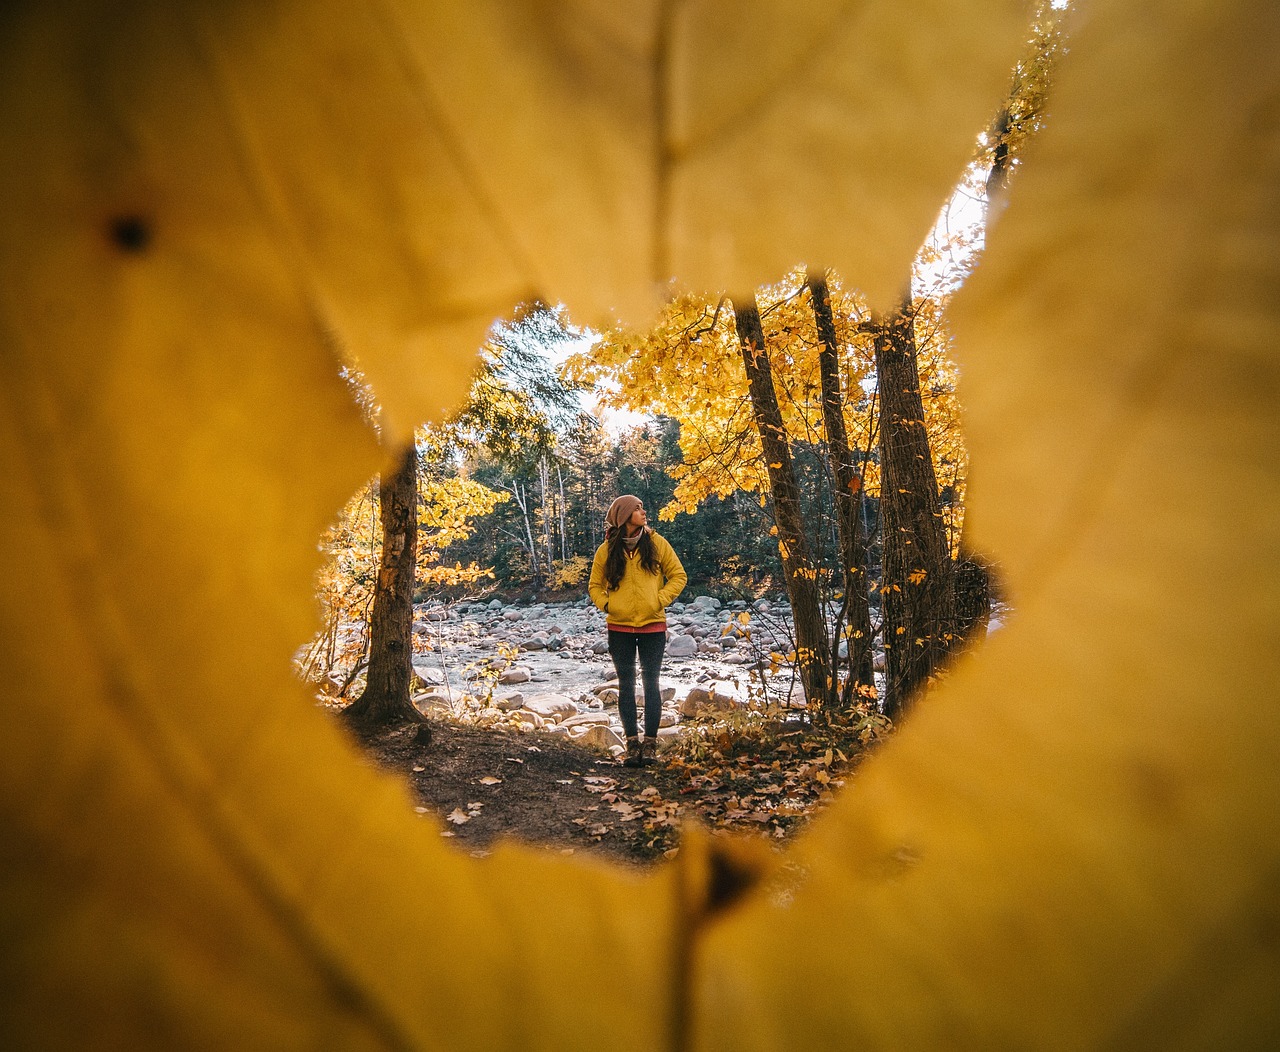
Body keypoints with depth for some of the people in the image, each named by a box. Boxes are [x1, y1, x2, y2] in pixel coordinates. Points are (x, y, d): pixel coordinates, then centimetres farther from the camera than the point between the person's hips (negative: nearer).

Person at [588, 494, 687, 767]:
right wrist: (606, 604, -3)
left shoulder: (656, 543, 0)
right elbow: (595, 585, 14)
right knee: (626, 685, 6)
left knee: (650, 683, 4)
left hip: (652, 626, -1)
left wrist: (661, 600, -7)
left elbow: (678, 576, 5)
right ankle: (632, 743, 16)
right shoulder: (607, 550, 2)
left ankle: (650, 743, 13)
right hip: (619, 628, 1)